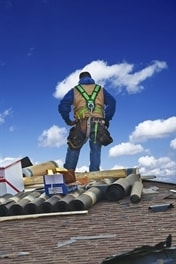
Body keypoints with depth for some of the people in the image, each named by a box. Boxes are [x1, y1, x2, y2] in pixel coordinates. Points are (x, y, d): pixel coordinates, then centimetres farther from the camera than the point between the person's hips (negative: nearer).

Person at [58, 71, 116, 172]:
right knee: (95, 151, 7)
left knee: (73, 149, 10)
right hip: (98, 125, 1)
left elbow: (63, 105, 5)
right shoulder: (100, 89, 21)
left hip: (82, 124, -1)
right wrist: (107, 119, 9)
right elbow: (112, 102, 7)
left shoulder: (75, 90, 17)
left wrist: (67, 120, 10)